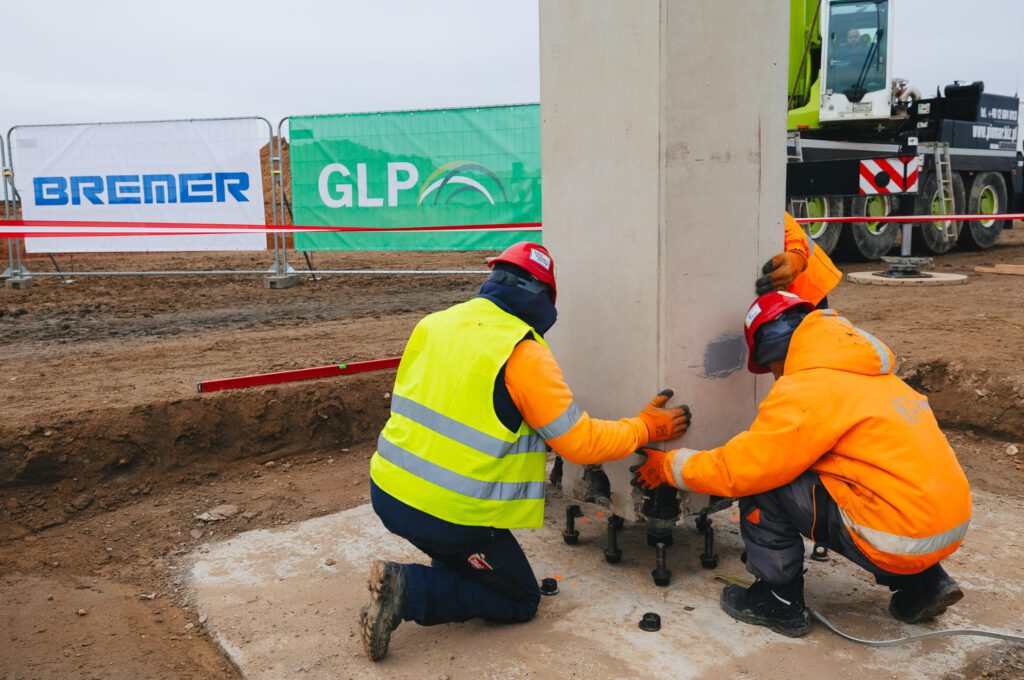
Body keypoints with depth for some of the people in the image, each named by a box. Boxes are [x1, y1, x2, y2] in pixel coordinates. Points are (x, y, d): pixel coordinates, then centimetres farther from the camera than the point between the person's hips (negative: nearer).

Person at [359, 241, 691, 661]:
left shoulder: (434, 323, 4)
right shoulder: (524, 353, -15)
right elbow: (583, 444, -10)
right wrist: (647, 427, 7)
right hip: (449, 514, -7)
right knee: (521, 602, 12)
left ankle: (449, 572, 15)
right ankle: (409, 591, -4)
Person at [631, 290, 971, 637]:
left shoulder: (807, 392, -14)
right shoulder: (872, 373, 13)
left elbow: (737, 469, -11)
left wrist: (669, 466, 4)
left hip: (905, 538, -9)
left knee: (760, 484, -5)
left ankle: (780, 603, 10)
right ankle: (923, 583, 23)